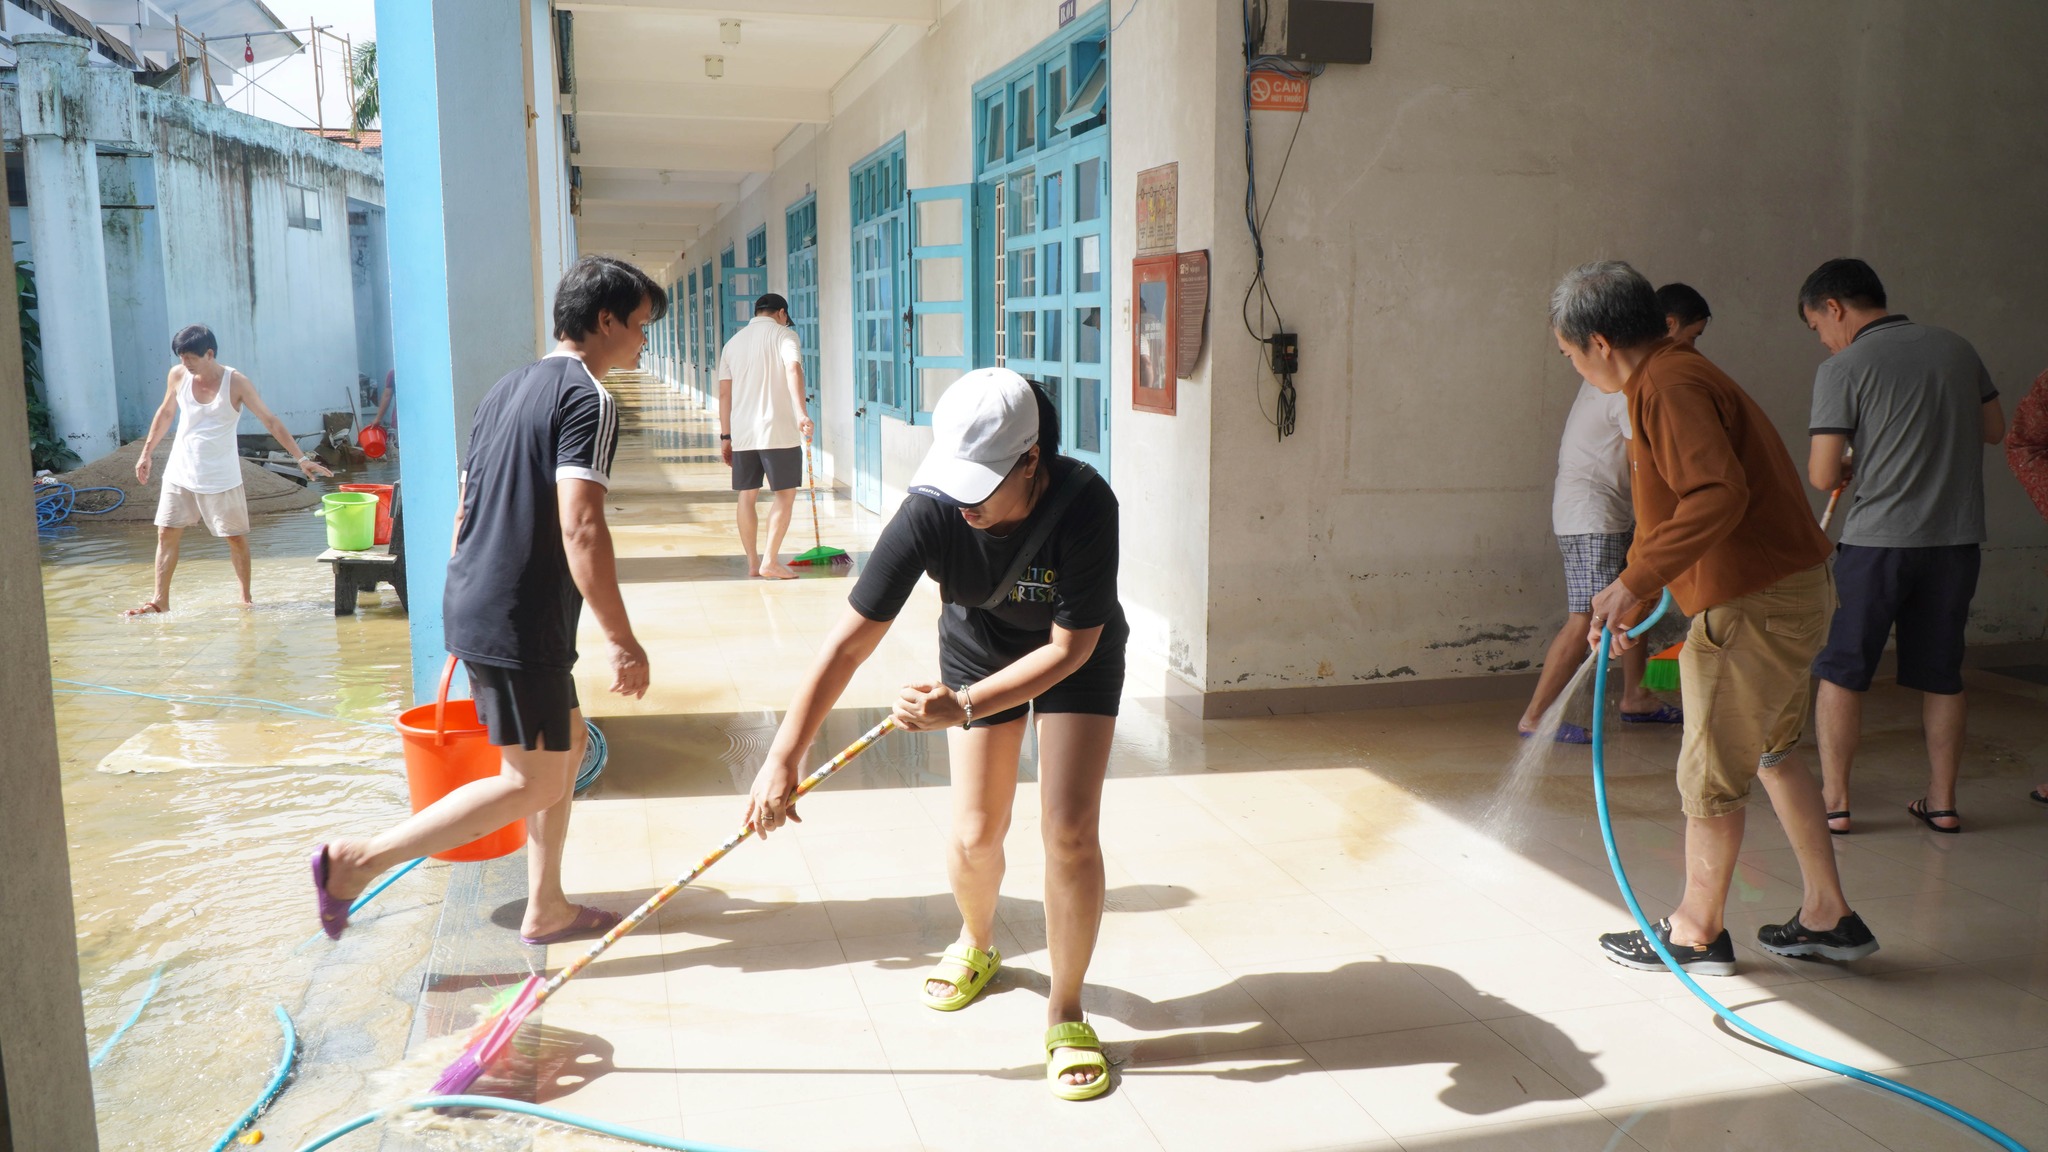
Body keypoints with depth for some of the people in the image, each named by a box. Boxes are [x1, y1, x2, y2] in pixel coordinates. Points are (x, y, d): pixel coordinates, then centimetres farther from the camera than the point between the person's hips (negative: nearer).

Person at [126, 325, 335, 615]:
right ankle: (160, 600, 7)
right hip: (180, 472, 3)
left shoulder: (236, 383, -14)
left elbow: (270, 421, -12)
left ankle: (246, 598, 18)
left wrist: (301, 458, -17)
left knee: (236, 537, 4)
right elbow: (165, 413, 14)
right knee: (167, 534, 1)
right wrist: (146, 453, 16)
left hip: (221, 478, -3)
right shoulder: (177, 376, -3)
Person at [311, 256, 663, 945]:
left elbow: (464, 512, 20)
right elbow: (580, 530, -24)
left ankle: (545, 909, 26)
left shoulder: (506, 390, 15)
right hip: (522, 624, -10)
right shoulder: (588, 400, -13)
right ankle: (355, 862, 2)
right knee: (533, 782, 1)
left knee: (567, 745, 19)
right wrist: (621, 640, -19)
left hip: (474, 606, 10)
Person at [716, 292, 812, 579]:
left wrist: (725, 436, 18)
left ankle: (752, 563, 15)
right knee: (785, 494, 3)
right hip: (778, 431, -5)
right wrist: (801, 414, -28)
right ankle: (770, 561, -2)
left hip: (742, 434, 5)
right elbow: (793, 370, -19)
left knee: (746, 496, 12)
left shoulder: (733, 342, 16)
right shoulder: (784, 334, 0)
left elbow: (724, 394, 14)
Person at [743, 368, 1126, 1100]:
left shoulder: (1085, 504, -37)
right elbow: (850, 642, -29)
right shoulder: (931, 513, -32)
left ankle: (1065, 1015, 9)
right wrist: (784, 759, -31)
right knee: (975, 835, 0)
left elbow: (1070, 647, -29)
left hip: (1077, 656, -1)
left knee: (1069, 829, -12)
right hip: (978, 649, 2)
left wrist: (964, 707, -38)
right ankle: (976, 946, 36)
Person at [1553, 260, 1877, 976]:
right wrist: (1638, 596, 27)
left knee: (1712, 772, 3)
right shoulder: (1676, 375, 16)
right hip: (1792, 591, 11)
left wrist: (1635, 583, -26)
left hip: (1756, 606, -11)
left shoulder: (1667, 386, -17)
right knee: (1771, 752, 22)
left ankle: (1697, 932, 19)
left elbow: (1718, 494, -31)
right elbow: (1678, 506, 25)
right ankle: (1828, 917, 31)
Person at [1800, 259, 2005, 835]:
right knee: (1941, 674, 14)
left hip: (1878, 539, -5)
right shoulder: (1956, 348, 7)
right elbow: (1994, 430, 16)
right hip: (1957, 536, 5)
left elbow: (1822, 477, -12)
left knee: (1840, 670, 7)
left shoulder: (1842, 368, -10)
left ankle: (1833, 801, 9)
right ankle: (1942, 802, 21)